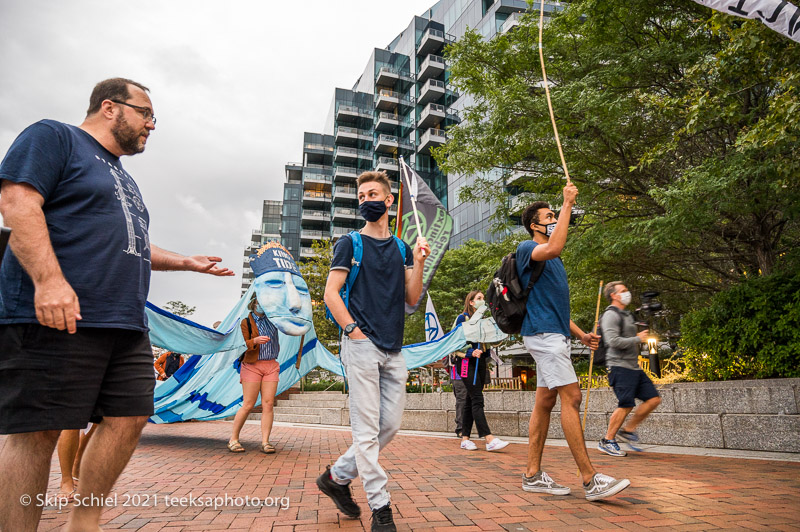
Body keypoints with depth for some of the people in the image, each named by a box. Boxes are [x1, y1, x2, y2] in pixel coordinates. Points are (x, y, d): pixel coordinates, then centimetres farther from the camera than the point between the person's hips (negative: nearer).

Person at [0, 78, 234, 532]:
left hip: (126, 324, 9)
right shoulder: (54, 137, 3)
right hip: (56, 317, -8)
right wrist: (49, 279, -24)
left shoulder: (123, 177, 28)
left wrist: (186, 262, 24)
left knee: (130, 418, 6)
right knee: (38, 431, -4)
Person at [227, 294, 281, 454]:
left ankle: (265, 442, 1)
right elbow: (243, 344, -10)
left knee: (268, 404, -2)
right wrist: (255, 341, -28)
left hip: (271, 365, 4)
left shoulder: (272, 319, 12)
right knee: (248, 405, -3)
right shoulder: (246, 322, 0)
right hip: (252, 366, -4)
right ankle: (233, 439, 12)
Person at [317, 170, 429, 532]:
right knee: (367, 429, -3)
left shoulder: (401, 248, 14)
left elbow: (411, 298, 10)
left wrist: (418, 263, -5)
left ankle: (337, 477, 27)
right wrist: (354, 331, -11)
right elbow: (331, 293, -2)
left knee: (390, 425, 10)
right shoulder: (350, 244, 3)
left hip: (393, 350, 6)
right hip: (361, 346, -5)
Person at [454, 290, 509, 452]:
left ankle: (465, 438, 10)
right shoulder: (463, 318, -2)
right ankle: (489, 439, -19)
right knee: (477, 399, -13)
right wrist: (471, 352, -22)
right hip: (467, 362, -7)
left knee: (471, 401, 7)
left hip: (480, 362, 7)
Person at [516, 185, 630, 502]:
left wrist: (580, 334, 17)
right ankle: (590, 480, -8)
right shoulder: (527, 249, -4)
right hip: (543, 334, -10)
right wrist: (567, 204, -20)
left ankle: (533, 475, 13)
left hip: (554, 335, 10)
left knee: (545, 402, 8)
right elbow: (555, 247, -29)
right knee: (571, 397, -13)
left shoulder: (551, 260, 24)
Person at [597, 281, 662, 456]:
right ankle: (607, 441, 3)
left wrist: (641, 337, 14)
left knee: (654, 399, 5)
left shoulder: (626, 315, 22)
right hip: (620, 367, -10)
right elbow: (613, 341, -22)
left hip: (634, 367, 10)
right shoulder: (611, 315, -9)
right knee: (626, 405, -11)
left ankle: (628, 431, 15)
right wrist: (638, 339, -13)